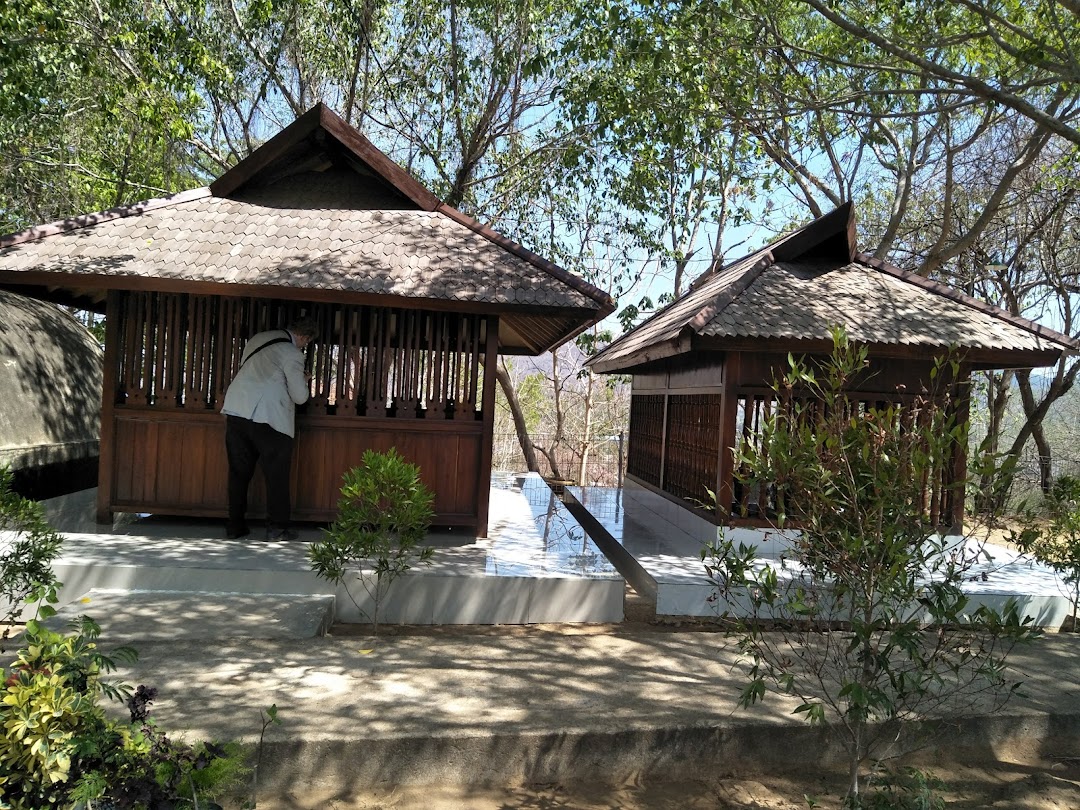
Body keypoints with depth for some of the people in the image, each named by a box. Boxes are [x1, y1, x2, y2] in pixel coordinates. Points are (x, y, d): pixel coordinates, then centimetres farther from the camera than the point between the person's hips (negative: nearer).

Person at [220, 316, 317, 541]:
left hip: (236, 409, 7)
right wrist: (303, 381, 16)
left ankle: (235, 526, 18)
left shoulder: (258, 338, 15)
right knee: (277, 474, 4)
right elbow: (300, 397, -6)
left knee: (239, 472, 13)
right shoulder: (293, 354, -5)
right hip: (267, 417, -7)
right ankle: (277, 528, 6)